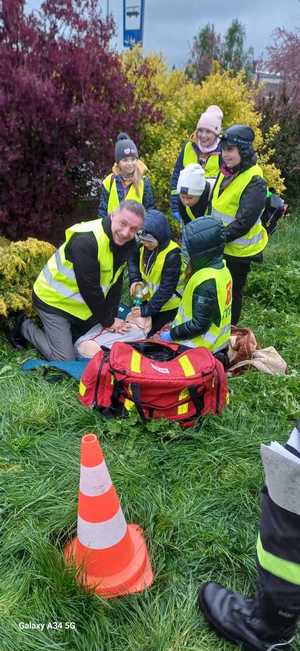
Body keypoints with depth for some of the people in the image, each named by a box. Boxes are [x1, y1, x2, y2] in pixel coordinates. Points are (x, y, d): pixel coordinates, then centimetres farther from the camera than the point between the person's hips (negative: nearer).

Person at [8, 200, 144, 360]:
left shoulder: (127, 244, -7)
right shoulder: (86, 240, -32)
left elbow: (115, 282, -1)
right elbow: (89, 288, -28)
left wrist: (112, 317, -5)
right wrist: (107, 322, -18)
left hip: (83, 303, 8)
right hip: (54, 299, -8)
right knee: (66, 360, -6)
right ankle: (25, 327, 13)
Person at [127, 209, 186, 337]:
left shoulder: (172, 255, -31)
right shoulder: (143, 245, -12)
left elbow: (167, 288, -29)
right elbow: (133, 260, 7)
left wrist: (147, 310, -27)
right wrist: (135, 279, -13)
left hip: (167, 305, -6)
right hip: (148, 297, 6)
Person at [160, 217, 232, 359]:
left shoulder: (206, 283, -28)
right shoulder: (220, 267, 0)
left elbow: (199, 325, -24)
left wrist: (172, 334, -12)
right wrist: (177, 323, 14)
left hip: (201, 347, -9)